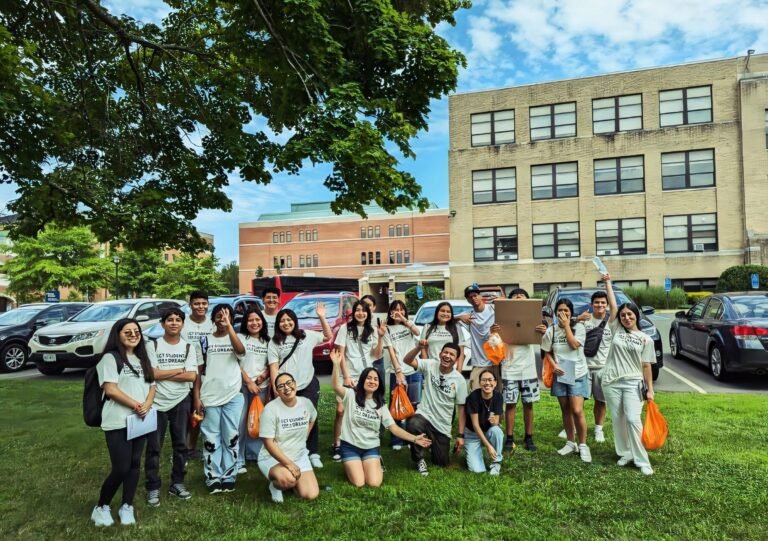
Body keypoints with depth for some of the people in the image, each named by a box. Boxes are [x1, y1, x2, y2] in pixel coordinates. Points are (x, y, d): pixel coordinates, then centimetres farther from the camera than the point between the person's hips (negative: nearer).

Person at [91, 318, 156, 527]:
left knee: (134, 464, 9)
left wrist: (147, 405, -7)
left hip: (140, 420, 7)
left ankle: (127, 507, 21)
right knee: (121, 468, -6)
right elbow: (110, 389, -15)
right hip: (118, 422, -6)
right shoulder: (110, 358, -6)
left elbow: (151, 387, 13)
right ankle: (101, 507, 15)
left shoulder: (142, 359, 16)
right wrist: (135, 405, -15)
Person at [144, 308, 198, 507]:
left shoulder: (188, 347, 1)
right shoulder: (153, 345, -3)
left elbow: (192, 376, -10)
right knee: (154, 447, 3)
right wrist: (179, 370, -10)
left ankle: (177, 483, 23)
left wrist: (163, 374, -12)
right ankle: (153, 488, 15)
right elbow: (152, 374, -14)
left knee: (180, 444, 10)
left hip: (181, 402, 2)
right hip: (157, 402, -2)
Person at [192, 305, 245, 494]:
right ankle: (213, 478, 15)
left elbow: (241, 350, -22)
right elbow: (198, 370, 6)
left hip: (233, 396, -1)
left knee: (231, 438, 5)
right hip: (209, 397, 1)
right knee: (211, 439, 5)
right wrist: (197, 397, 0)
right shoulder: (206, 340, 6)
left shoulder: (235, 338, 3)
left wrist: (229, 326, -25)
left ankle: (228, 477, 16)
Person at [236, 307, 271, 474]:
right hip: (242, 385, -4)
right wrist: (249, 382, -10)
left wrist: (264, 374, -7)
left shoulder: (267, 341, 13)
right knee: (240, 422, -7)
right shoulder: (240, 338, 1)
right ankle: (238, 460, -2)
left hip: (262, 386, 4)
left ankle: (255, 454, 20)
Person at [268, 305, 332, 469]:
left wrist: (322, 317, 0)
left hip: (308, 385, 1)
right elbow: (273, 367, -3)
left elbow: (328, 336, 11)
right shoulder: (274, 343, 2)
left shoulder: (307, 336, 4)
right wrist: (276, 389, -11)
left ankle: (313, 454, 14)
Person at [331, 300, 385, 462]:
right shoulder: (345, 328, 0)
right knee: (341, 410, -8)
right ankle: (336, 445, 4)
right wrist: (346, 376, -10)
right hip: (348, 376, -2)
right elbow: (341, 354, -3)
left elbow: (377, 355, 4)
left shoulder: (372, 330, 8)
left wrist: (381, 337, -9)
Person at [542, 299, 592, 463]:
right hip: (560, 375, 3)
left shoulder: (579, 327, -6)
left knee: (577, 411, -11)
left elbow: (574, 345, -19)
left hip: (578, 374, -3)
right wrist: (554, 365, -10)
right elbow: (547, 352, 7)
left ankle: (583, 445, 5)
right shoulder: (551, 330, 1)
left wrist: (566, 326, -16)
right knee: (565, 410, 11)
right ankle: (570, 442, 25)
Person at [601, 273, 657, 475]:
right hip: (611, 382, 2)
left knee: (633, 420, -9)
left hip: (633, 383, -2)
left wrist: (650, 389, 1)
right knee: (618, 420, 8)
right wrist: (607, 282, 1)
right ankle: (624, 453, 21)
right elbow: (612, 305, 1)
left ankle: (641, 460, -1)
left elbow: (646, 366, 3)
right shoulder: (616, 329, 5)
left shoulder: (646, 339, 3)